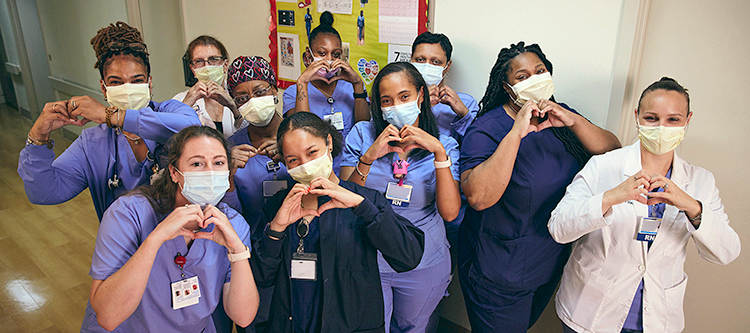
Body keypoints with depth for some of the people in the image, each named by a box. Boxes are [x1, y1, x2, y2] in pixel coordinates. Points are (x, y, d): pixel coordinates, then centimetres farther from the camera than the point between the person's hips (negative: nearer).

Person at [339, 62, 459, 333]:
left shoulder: (443, 144, -7)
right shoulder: (362, 134, -9)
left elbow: (449, 212, -18)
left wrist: (440, 152, -26)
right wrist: (368, 157, -26)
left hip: (424, 267, 2)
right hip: (369, 261, -1)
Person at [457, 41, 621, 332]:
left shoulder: (561, 119, 1)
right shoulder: (486, 129, -19)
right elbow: (479, 197, -34)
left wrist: (574, 121, -23)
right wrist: (516, 133, -36)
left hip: (551, 265, 6)